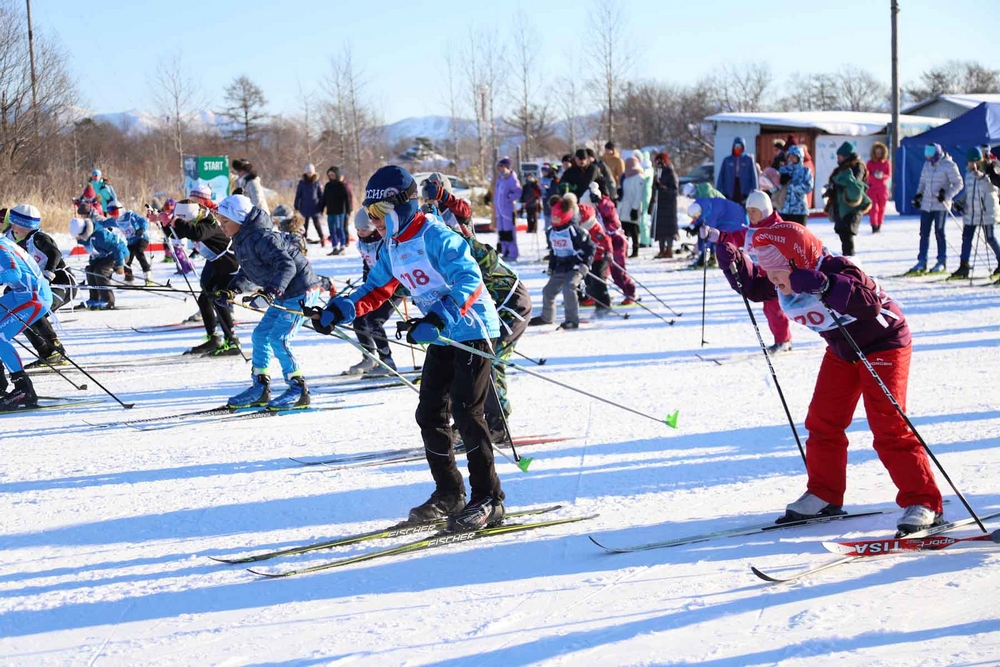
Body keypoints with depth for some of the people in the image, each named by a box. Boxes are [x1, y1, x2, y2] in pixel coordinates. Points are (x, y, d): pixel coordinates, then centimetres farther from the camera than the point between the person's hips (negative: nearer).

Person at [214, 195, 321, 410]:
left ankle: (299, 391, -7)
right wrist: (231, 291, 9)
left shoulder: (260, 238, -25)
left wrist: (269, 293, -43)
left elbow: (287, 266, -34)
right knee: (260, 335, 10)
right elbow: (248, 271, 22)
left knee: (279, 339, -15)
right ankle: (260, 389, 17)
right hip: (283, 294, 10)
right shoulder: (241, 240, 7)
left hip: (301, 291, -10)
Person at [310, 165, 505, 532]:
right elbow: (375, 290, 15)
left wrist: (438, 319, -39)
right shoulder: (392, 246, 8)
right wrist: (337, 312, 1)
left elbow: (469, 279, -30)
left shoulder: (436, 237, -20)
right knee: (430, 414, 6)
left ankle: (488, 499, -6)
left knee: (466, 412, -12)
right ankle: (449, 493, 17)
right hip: (442, 336, 9)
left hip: (472, 330, -9)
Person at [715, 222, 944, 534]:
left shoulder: (835, 271, -34)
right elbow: (751, 284, 8)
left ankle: (922, 502, -8)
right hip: (841, 350, 8)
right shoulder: (782, 284, -10)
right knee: (823, 423, 6)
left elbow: (870, 300, -49)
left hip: (883, 344, -8)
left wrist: (823, 285, -61)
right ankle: (824, 495, 19)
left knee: (889, 428, -14)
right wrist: (727, 253, -10)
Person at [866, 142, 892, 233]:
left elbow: (889, 175, 0)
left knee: (881, 208, 5)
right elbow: (867, 174, -3)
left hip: (883, 187, 1)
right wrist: (874, 175, -23)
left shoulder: (887, 163, 3)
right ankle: (874, 226, -10)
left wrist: (882, 176, -20)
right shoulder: (870, 163, 1)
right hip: (872, 187, -1)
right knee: (874, 207, -12)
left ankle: (879, 226, 16)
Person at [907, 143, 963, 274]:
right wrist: (919, 194, 6)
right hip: (926, 204, 6)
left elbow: (958, 184, -6)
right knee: (924, 233, 5)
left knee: (939, 233, -2)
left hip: (941, 205, -6)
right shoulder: (927, 164, 9)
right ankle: (922, 262, 9)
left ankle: (942, 262, 8)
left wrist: (946, 195, -17)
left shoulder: (949, 165, -10)